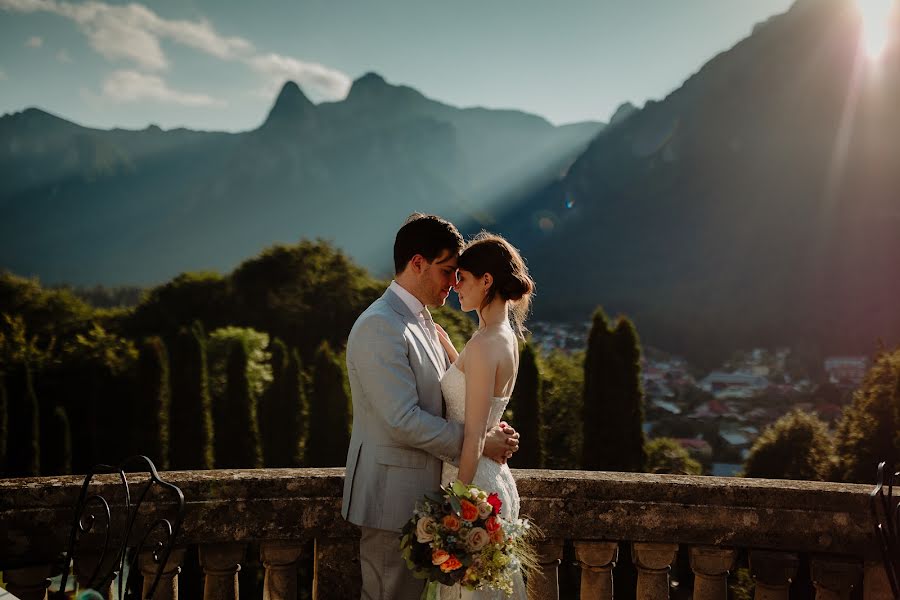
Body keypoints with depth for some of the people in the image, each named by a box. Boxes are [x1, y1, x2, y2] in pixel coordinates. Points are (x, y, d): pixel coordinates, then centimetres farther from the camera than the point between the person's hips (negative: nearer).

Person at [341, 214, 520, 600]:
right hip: (393, 497, -10)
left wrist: (488, 433, -2)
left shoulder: (423, 323, 14)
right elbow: (403, 420, -23)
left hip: (422, 494, 10)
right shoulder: (379, 327, -19)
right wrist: (478, 443, -16)